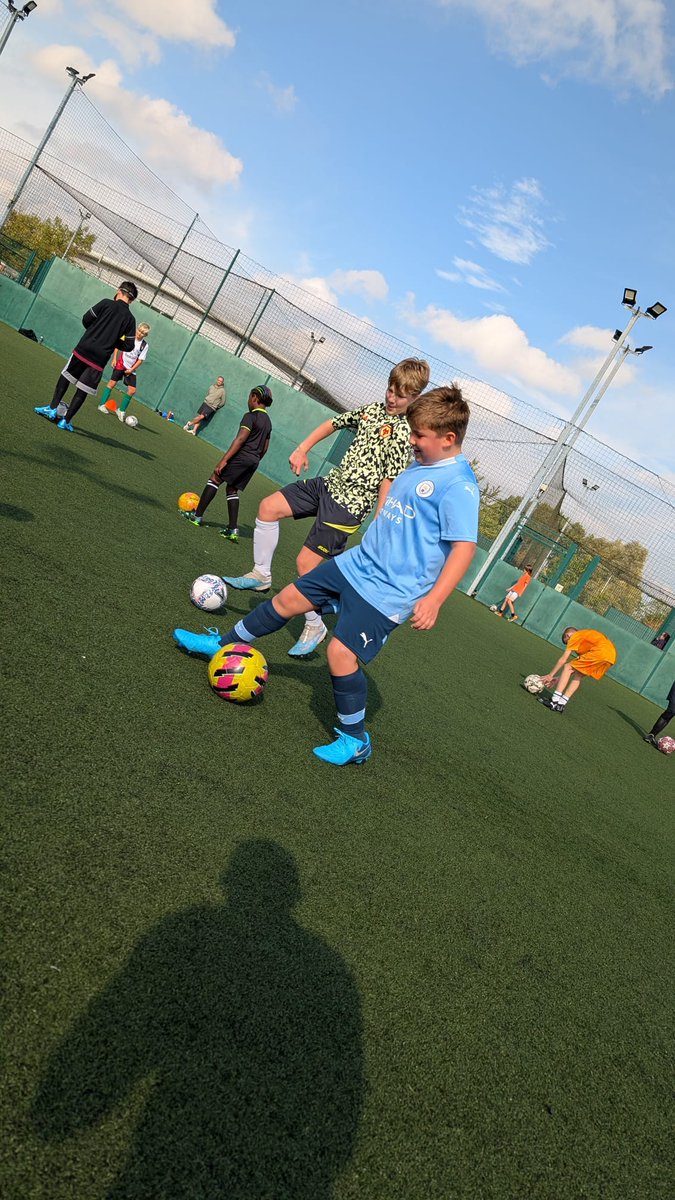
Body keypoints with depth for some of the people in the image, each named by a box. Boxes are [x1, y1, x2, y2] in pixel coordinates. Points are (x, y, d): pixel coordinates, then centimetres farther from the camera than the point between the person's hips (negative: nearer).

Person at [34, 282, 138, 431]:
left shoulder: (106, 303, 1)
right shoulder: (130, 320, 3)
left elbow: (86, 319, 2)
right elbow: (128, 345, 1)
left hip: (83, 349, 0)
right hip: (99, 360, 0)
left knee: (65, 377, 18)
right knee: (82, 391, 8)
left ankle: (52, 408, 15)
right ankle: (66, 421, 7)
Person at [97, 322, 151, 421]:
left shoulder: (144, 345, -5)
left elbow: (140, 360, -3)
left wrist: (131, 369, -11)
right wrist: (114, 359, -1)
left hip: (131, 369, 1)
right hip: (120, 364, -1)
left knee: (132, 391, -6)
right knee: (112, 383, -4)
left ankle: (121, 410, 8)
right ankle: (102, 405, 5)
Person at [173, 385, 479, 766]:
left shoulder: (459, 485, -20)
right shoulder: (420, 465, 8)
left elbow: (465, 546, -26)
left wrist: (433, 599, -32)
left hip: (389, 592, -9)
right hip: (357, 562, 9)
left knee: (341, 652, -14)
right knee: (288, 599, 13)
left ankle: (355, 741, 8)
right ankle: (223, 646, 33)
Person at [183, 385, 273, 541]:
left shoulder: (251, 416, -8)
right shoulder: (268, 421, 17)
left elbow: (241, 439, -18)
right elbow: (265, 447, 21)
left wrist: (224, 460, -20)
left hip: (242, 456, -8)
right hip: (254, 461, 8)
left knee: (214, 479, 0)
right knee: (232, 490, 14)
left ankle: (197, 516, -2)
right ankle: (233, 529, 6)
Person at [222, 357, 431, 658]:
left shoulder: (405, 433, -14)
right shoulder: (373, 409, 8)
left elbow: (389, 482, -18)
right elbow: (333, 423, 21)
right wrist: (302, 449, 13)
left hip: (350, 504, -8)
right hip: (329, 483, 8)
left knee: (305, 562, -8)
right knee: (269, 507, -2)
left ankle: (314, 626, 12)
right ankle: (261, 575, 11)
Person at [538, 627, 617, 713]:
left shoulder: (574, 637, 11)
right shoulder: (586, 636, 33)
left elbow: (563, 660, 7)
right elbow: (578, 667, 31)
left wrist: (550, 675, 15)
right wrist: (560, 678, 30)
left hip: (600, 652, -8)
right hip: (612, 655, 8)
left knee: (568, 668, 2)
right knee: (577, 675, 19)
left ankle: (554, 701, -6)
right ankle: (561, 704, 13)